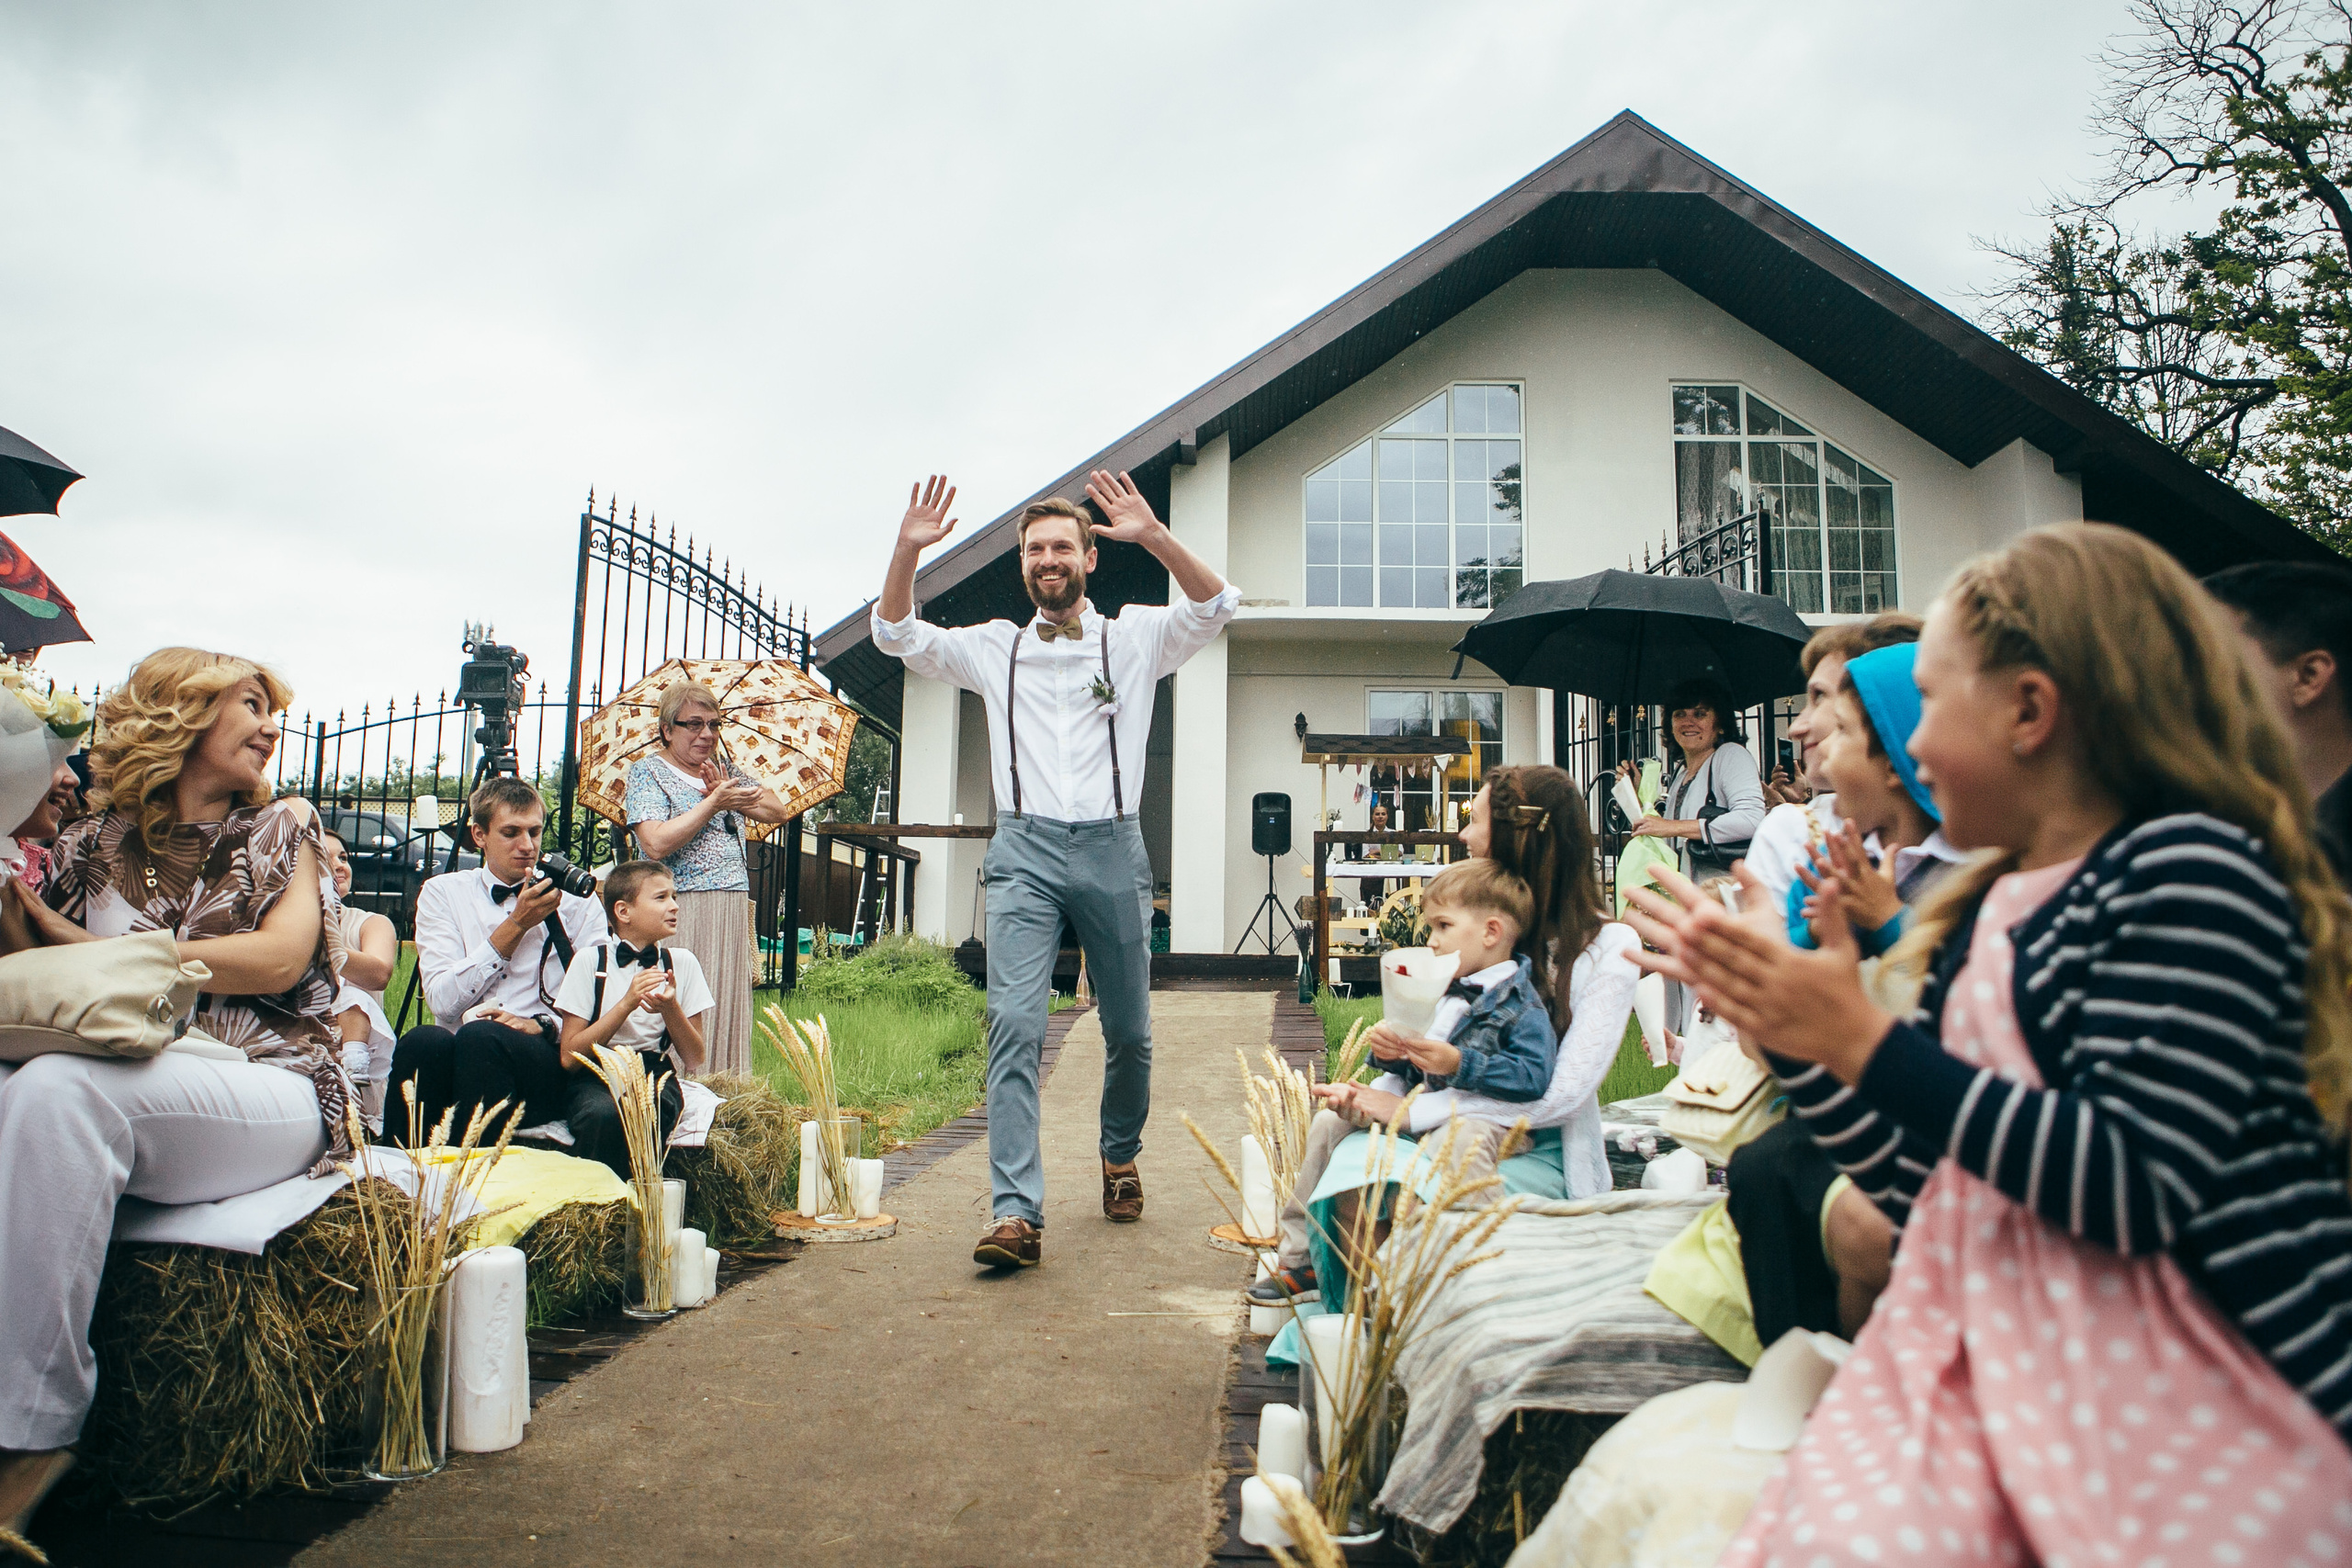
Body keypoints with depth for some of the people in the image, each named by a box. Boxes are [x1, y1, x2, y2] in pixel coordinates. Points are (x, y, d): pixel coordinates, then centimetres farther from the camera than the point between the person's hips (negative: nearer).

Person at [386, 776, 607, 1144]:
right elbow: (443, 1001, -1)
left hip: (546, 1062, -1)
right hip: (456, 1056, 1)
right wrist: (516, 925, -4)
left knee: (481, 1036, -33)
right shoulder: (442, 892, 14)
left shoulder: (575, 899, 12)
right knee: (424, 1041, -32)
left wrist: (543, 1024, -15)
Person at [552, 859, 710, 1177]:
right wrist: (627, 1003, -14)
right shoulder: (590, 960, 2)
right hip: (596, 1076, -1)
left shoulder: (682, 963, 9)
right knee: (603, 1113, -36)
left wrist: (670, 1008, -10)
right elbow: (570, 1057, -5)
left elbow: (695, 1060, 8)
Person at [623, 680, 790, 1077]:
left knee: (728, 1008, 5)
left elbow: (777, 810, 12)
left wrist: (730, 794, -3)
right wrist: (713, 803, -11)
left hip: (733, 911, 6)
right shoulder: (647, 772, -1)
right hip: (680, 913, -6)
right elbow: (656, 844, -15)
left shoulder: (724, 769, 18)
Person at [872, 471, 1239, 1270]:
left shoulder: (1134, 637, 10)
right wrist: (907, 551, -3)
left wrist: (1154, 536, -17)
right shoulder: (994, 647, 15)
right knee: (1014, 1024, -14)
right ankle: (1015, 1213, -15)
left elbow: (1216, 606, -3)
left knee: (1128, 1031, 8)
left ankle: (1119, 1159, 35)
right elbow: (897, 635, 13)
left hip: (1112, 850, 0)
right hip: (1025, 851, 0)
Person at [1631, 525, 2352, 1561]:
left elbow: (2138, 1185, -20)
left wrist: (1866, 1042, -17)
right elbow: (1914, 1183, 16)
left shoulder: (2189, 865, -8)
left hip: (2197, 1394, -6)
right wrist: (1776, 1015, 12)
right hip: (2003, 1355, 6)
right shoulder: (1987, 911, 16)